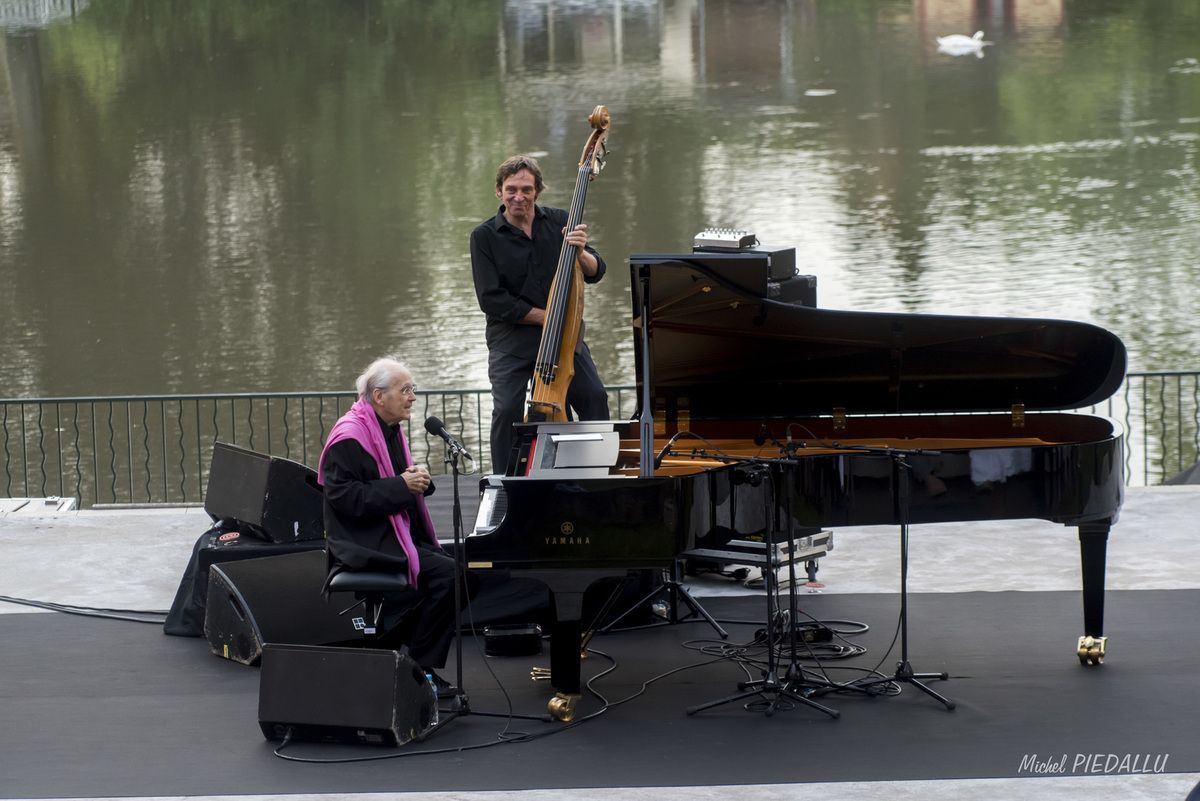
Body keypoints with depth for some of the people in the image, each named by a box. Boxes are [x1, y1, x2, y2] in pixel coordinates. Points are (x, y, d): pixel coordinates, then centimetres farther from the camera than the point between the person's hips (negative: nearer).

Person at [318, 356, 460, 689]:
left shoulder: (390, 430, 16)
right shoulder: (350, 437, -15)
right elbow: (344, 498, -22)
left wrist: (419, 480, 2)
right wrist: (401, 486, -22)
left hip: (397, 533, 10)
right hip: (366, 545, -10)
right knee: (446, 572, -23)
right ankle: (420, 666, -10)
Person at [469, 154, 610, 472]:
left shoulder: (558, 222, 4)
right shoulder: (484, 236, -4)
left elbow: (595, 272, 0)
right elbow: (491, 299, -10)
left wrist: (580, 252, -23)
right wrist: (546, 317, -13)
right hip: (511, 338, -2)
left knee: (594, 398, -7)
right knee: (508, 410, -14)